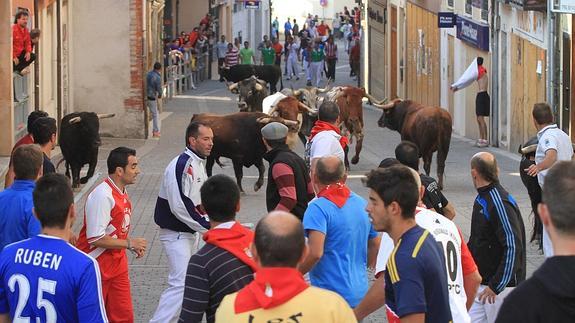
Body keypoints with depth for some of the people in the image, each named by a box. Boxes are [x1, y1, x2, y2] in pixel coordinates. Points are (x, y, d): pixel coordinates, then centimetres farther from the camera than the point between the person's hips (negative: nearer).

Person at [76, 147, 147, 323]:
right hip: (97, 267, -9)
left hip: (117, 265, 9)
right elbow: (95, 238, -25)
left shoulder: (122, 193, 9)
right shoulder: (102, 196, -22)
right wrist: (129, 243, -18)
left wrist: (133, 245, 3)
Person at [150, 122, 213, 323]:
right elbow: (180, 206, -27)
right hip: (176, 233, -10)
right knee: (180, 283, -17)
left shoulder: (198, 164, 10)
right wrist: (207, 227, -21)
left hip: (192, 232, 10)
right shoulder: (181, 166, -21)